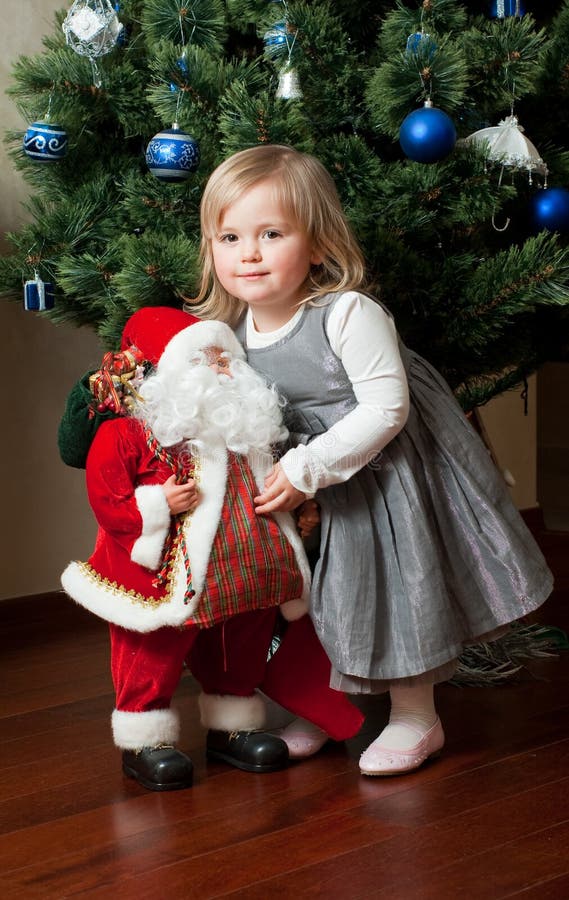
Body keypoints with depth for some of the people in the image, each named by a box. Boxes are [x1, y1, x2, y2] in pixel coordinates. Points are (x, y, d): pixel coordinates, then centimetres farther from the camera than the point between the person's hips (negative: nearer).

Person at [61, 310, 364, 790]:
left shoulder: (239, 431, 11)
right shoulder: (125, 433, -11)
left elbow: (262, 485, 24)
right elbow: (106, 501, -13)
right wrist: (158, 504, -23)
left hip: (242, 579, 6)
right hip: (165, 581, -6)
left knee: (240, 651, 16)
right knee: (154, 656, 1)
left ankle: (231, 725, 33)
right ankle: (144, 741, 15)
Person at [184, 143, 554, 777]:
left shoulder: (349, 315, -28)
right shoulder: (233, 332, -8)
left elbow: (386, 409, -29)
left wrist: (306, 470, -28)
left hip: (390, 466, -6)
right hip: (319, 475, 6)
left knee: (399, 581, 4)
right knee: (336, 585, 17)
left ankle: (416, 717, 21)